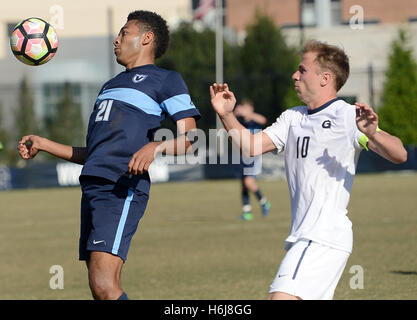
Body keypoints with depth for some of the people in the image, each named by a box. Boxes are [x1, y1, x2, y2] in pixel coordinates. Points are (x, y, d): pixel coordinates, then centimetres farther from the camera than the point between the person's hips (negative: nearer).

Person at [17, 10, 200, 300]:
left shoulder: (166, 80, 7)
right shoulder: (111, 86, 31)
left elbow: (189, 139, -3)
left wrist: (154, 147, -22)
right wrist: (44, 145, 32)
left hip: (123, 188, -8)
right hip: (92, 187, 8)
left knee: (104, 286, -22)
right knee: (101, 287, 3)